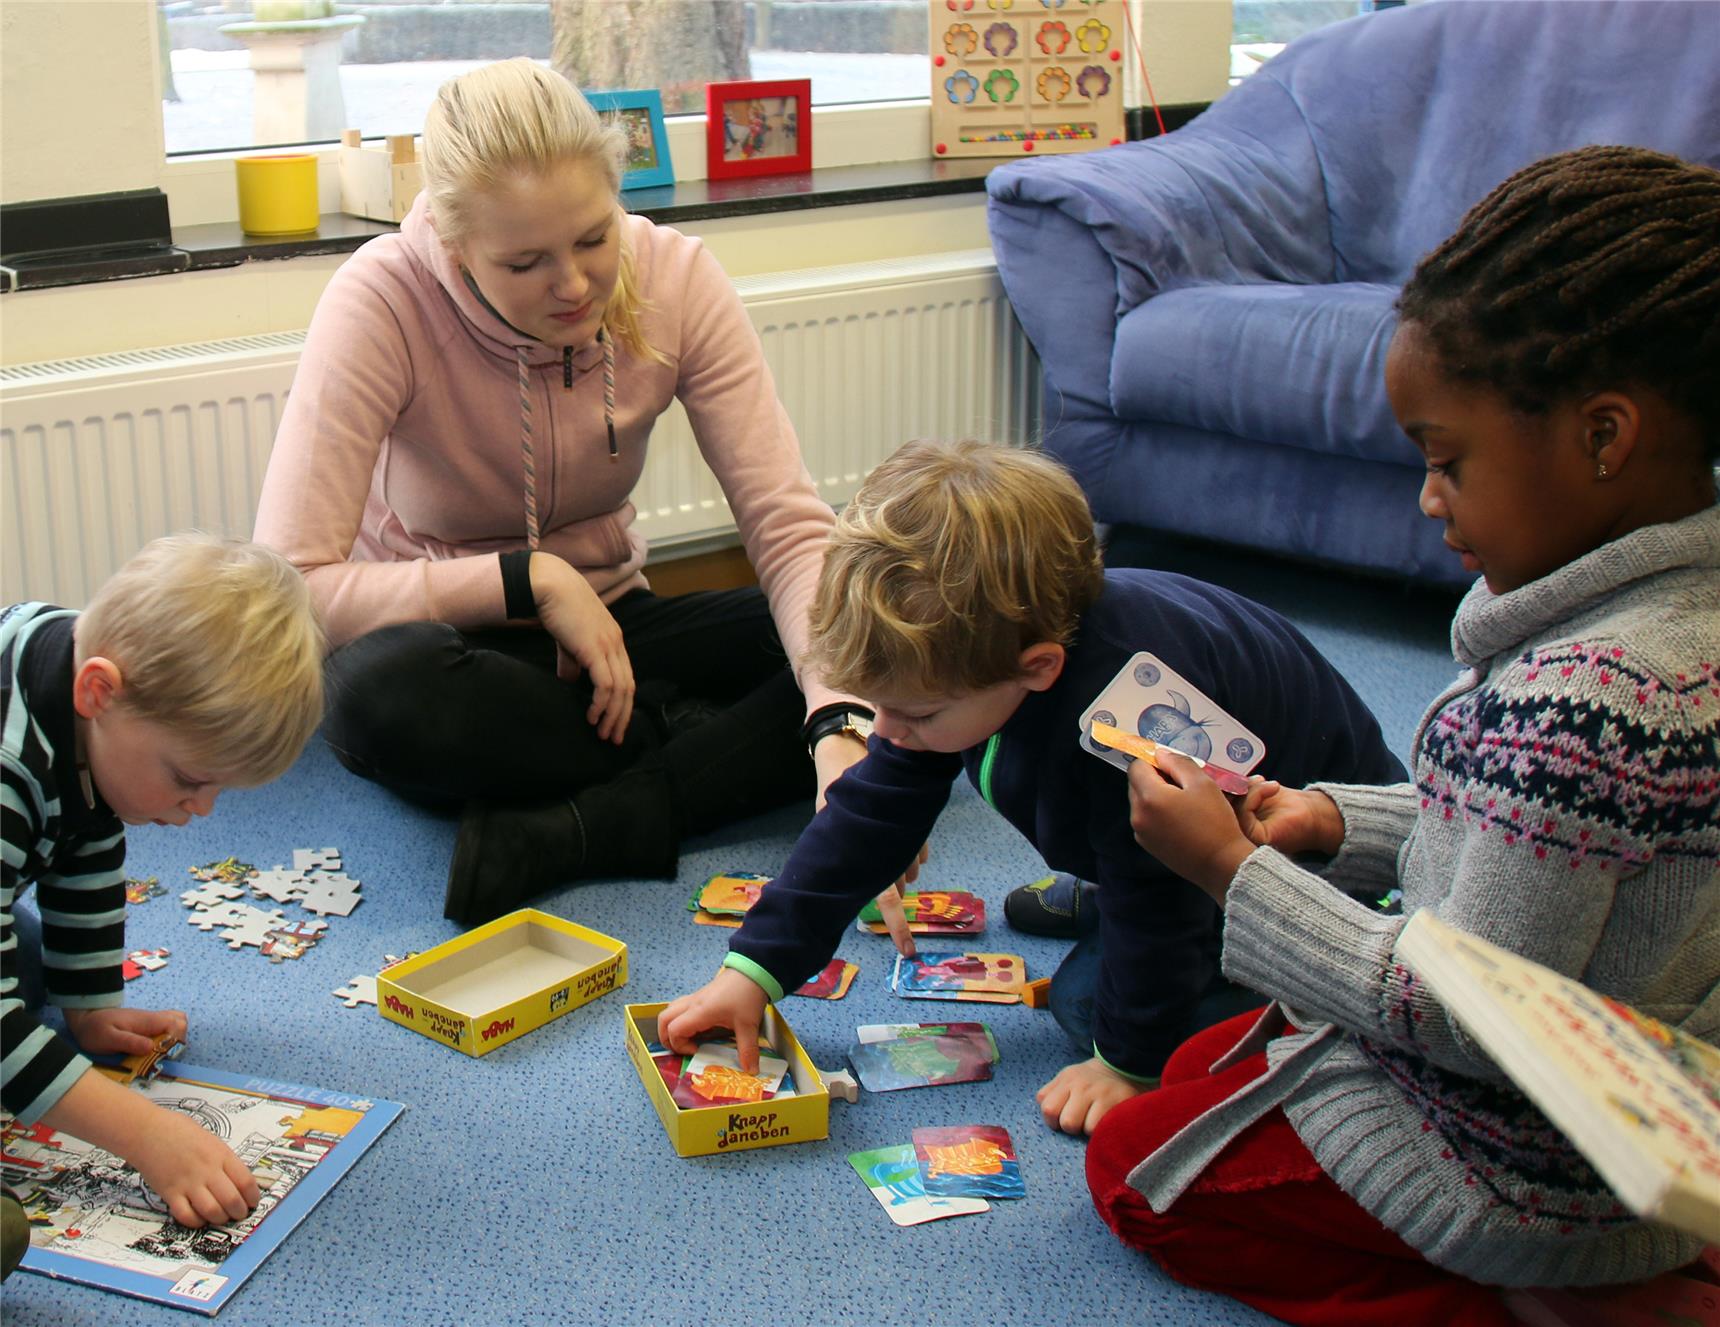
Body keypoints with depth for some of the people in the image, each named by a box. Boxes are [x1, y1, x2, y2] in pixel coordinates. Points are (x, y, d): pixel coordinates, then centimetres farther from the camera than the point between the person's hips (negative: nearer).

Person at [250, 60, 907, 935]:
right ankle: (693, 738, -17)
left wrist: (841, 724, -35)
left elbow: (788, 528, -19)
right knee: (386, 691, -41)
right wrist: (528, 579, -28)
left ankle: (561, 834, -28)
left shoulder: (674, 278, -14)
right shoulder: (380, 304, -23)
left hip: (605, 631, 3)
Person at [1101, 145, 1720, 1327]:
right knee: (1198, 1064, 25)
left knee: (1133, 1160, 10)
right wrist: (1336, 823, 2)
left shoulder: (1581, 695, -35)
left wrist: (1231, 866, -20)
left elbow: (1472, 1022, -29)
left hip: (1526, 1178, -8)